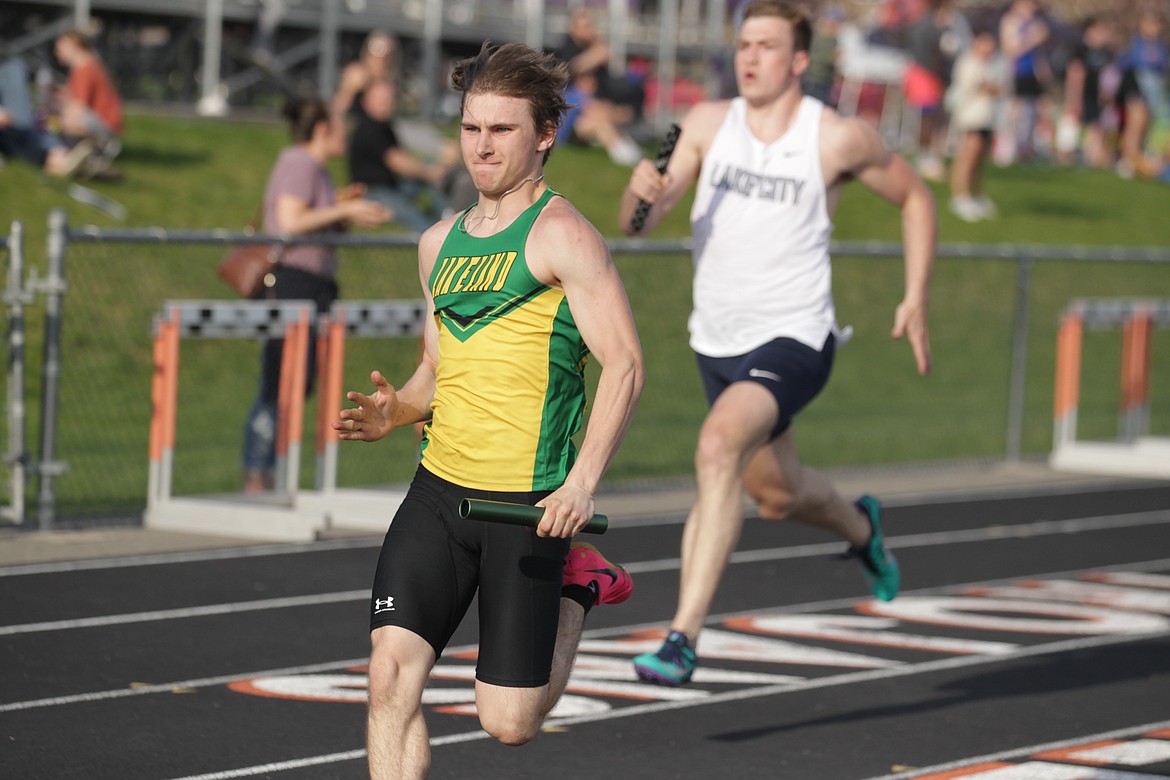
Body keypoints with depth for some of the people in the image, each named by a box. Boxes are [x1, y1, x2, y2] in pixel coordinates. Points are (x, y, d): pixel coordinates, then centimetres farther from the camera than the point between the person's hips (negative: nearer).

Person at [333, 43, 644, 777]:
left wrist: (583, 481, -25)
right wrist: (396, 411, 4)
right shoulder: (439, 243, 15)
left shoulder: (561, 234, -7)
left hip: (530, 503, -6)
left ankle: (577, 585, 26)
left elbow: (625, 364, -14)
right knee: (393, 670, -12)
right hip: (438, 491, 6)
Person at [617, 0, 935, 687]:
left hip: (792, 343, -6)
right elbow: (638, 224, -5)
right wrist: (641, 193, -29)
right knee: (778, 494, 24)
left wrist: (916, 299, 1)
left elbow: (915, 197, 7)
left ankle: (683, 639, -33)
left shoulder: (841, 138, -10)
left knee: (719, 448, -32)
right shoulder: (709, 124, -2)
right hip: (718, 344, 6)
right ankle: (860, 528, 61)